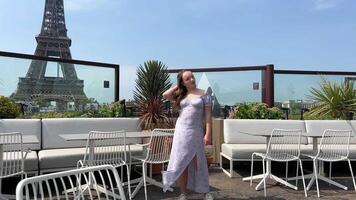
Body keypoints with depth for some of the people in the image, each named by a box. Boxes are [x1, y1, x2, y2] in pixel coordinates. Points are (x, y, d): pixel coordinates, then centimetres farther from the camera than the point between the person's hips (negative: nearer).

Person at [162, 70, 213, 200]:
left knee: (198, 163, 4)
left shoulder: (203, 95, 1)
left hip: (196, 132, -2)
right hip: (181, 131, 3)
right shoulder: (181, 95, 9)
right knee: (181, 163, 7)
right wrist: (177, 87, 5)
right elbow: (165, 95, -6)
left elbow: (208, 116, -4)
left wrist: (208, 134, -11)